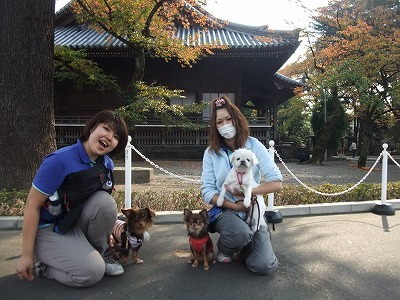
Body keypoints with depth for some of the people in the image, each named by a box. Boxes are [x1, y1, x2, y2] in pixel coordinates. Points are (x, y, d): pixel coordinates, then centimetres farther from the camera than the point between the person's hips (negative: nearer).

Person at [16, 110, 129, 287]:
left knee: (105, 201, -26)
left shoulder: (106, 164, -6)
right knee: (92, 272, -24)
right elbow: (32, 206, -20)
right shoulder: (60, 160, -25)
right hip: (48, 228, -5)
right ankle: (43, 263, 4)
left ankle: (101, 254, -2)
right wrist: (27, 255, -16)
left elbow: (104, 206, 11)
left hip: (77, 223, 6)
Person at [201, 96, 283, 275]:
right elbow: (208, 192, -6)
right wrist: (235, 206, -17)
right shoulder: (211, 153, -4)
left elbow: (276, 183, -10)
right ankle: (224, 248, 1)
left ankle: (243, 249, 17)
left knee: (264, 266, -18)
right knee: (241, 234, -36)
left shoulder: (254, 146, -6)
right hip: (226, 210, 0)